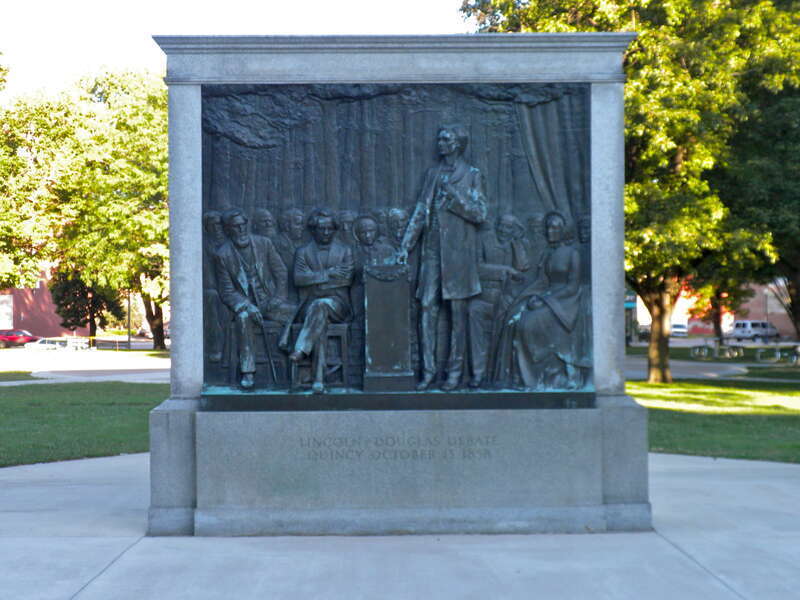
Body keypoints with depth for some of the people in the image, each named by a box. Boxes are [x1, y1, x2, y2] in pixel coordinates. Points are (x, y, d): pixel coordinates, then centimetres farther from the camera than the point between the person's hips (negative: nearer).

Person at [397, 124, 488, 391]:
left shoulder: (472, 175, 2)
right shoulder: (432, 174, 15)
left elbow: (480, 213, -6)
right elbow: (420, 212, 14)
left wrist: (453, 193, -14)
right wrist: (405, 246, 8)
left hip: (458, 251, -4)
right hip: (432, 248, 4)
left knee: (457, 310, -1)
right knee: (428, 308, -1)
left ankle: (455, 371, 5)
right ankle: (428, 369, 3)